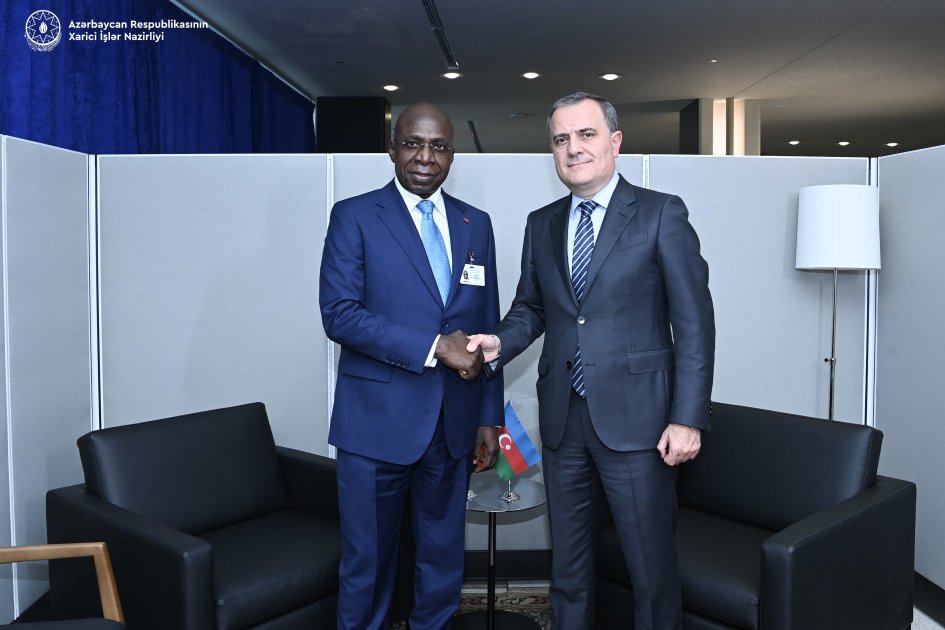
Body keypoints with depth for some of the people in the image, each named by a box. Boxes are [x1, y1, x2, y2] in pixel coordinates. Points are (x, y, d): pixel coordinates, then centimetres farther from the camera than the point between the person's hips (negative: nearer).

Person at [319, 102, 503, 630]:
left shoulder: (476, 225, 10)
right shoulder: (354, 216, -2)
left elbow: (486, 329, 11)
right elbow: (339, 314, -13)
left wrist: (490, 417, 7)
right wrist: (434, 346, -18)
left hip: (454, 424, 4)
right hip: (378, 421, -3)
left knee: (445, 559, 15)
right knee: (368, 561, 10)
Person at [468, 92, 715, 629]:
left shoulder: (662, 214, -4)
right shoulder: (542, 224, 10)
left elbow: (694, 322, -7)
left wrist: (688, 418, -12)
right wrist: (500, 342, -5)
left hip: (634, 417, -4)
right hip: (562, 419, 5)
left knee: (652, 565, 6)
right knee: (568, 562, 17)